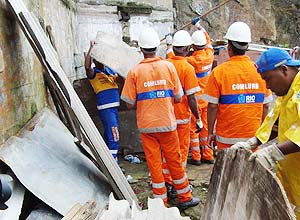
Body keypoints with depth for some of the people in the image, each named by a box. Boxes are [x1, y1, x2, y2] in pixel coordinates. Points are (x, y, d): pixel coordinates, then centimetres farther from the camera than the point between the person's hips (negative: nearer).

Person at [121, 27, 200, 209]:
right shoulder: (168, 66, -4)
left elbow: (130, 104, -5)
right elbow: (178, 98, -2)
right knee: (175, 161, 13)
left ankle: (161, 202, 18)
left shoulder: (135, 72, -6)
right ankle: (185, 198, 26)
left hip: (146, 125, 0)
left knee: (154, 163, 9)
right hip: (167, 123, 1)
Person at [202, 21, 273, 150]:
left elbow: (213, 106, -11)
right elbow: (265, 105, 3)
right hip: (253, 136, 3)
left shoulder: (219, 72, -11)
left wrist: (210, 132, 0)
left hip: (227, 136, -3)